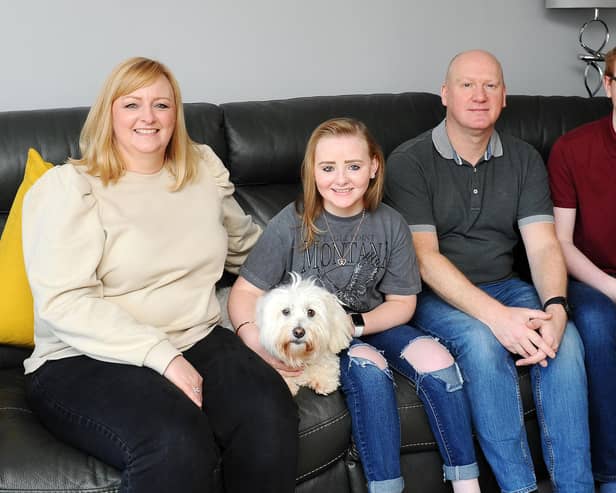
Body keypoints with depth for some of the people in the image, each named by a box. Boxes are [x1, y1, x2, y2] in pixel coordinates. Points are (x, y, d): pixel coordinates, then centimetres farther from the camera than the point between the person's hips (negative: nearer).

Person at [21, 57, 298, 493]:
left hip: (198, 342, 5)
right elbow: (64, 302, -14)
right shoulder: (68, 188, -4)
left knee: (269, 412, -27)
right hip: (85, 360, -4)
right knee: (177, 443, -35)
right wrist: (162, 356, -21)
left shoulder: (204, 171, 12)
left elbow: (246, 244, 31)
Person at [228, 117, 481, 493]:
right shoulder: (292, 224, -13)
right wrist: (255, 338, -33)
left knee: (437, 360, -20)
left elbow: (402, 303, 1)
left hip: (371, 323, 3)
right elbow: (245, 293, -12)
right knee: (368, 366, -31)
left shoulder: (390, 224, -5)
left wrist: (355, 325, -18)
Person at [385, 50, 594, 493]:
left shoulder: (525, 160, 7)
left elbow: (543, 245, -2)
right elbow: (425, 257, -16)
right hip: (437, 295, -4)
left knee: (566, 339, -24)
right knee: (483, 342, -33)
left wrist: (555, 306, -24)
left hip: (504, 287, 4)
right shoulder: (409, 162, -7)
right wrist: (494, 314, -28)